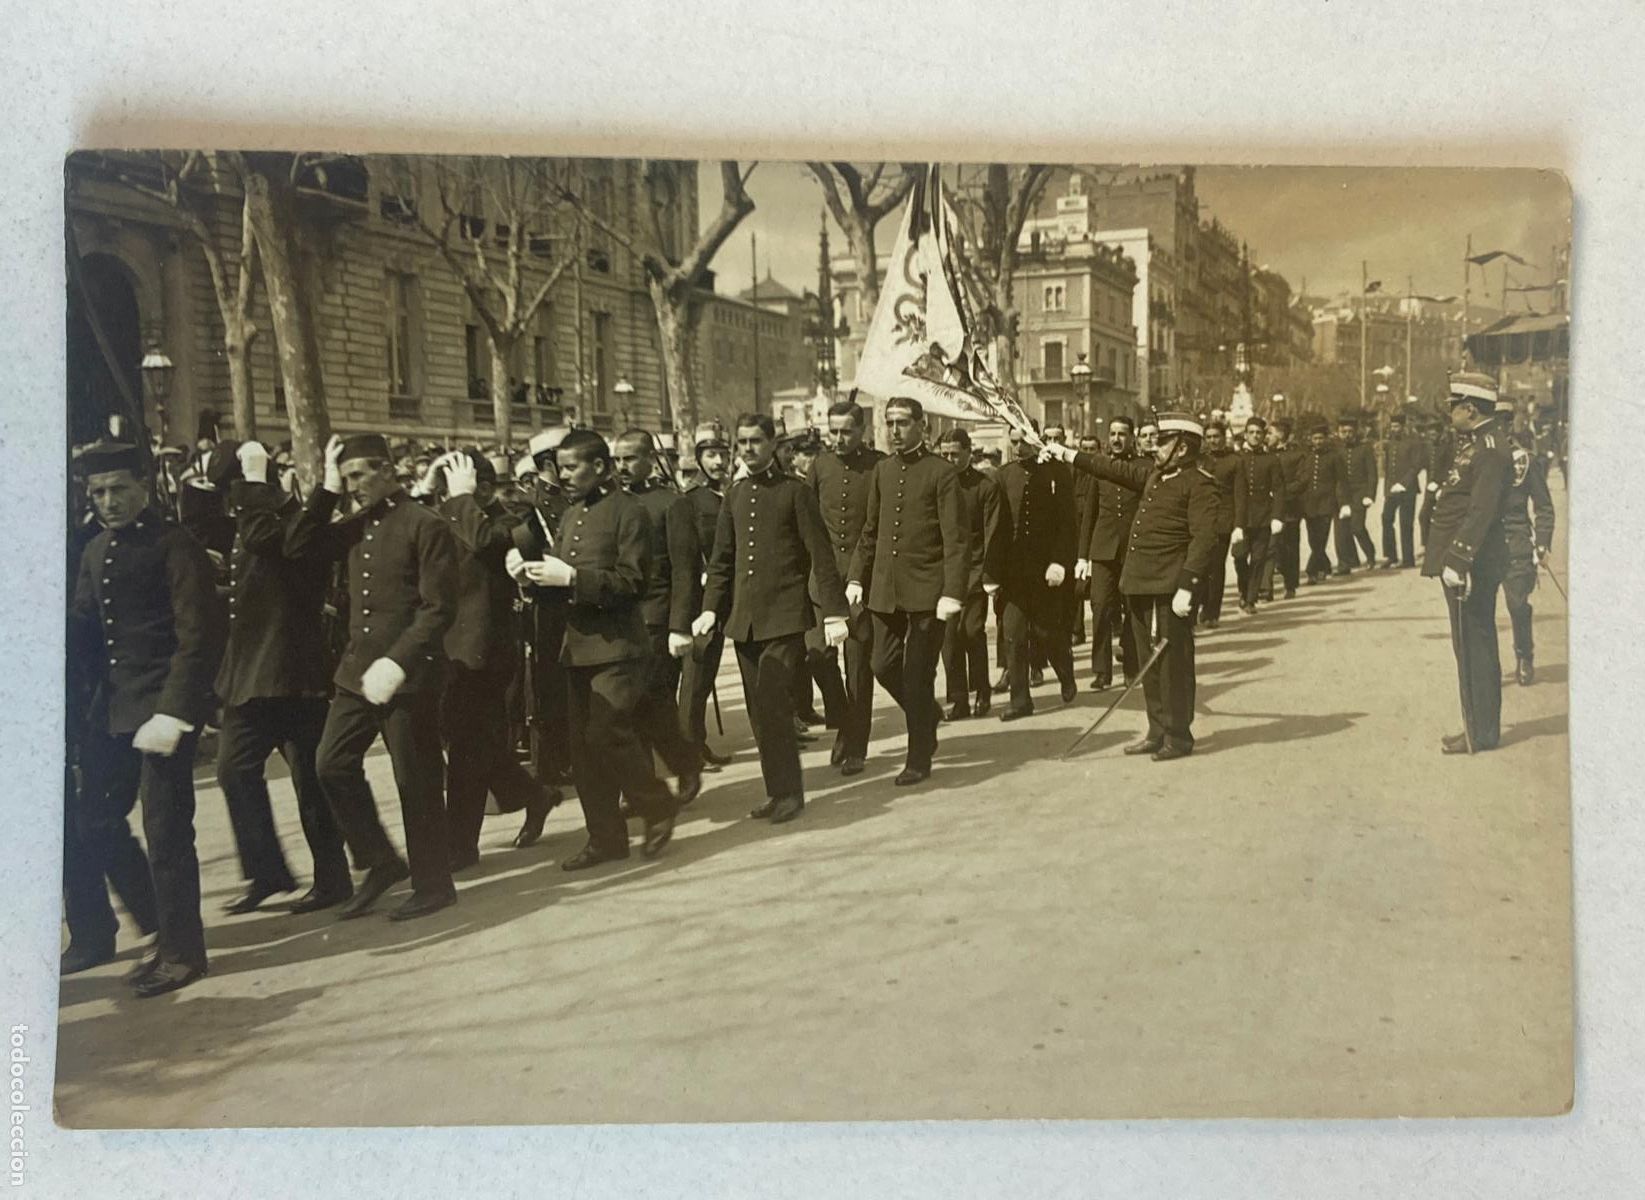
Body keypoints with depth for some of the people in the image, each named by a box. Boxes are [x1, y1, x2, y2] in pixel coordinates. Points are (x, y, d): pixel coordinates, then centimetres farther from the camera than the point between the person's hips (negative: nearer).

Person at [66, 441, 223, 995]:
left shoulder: (175, 547, -8)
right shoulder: (95, 551, 15)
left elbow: (198, 637, -14)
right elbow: (84, 629, 16)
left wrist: (172, 713, -20)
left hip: (163, 709, -7)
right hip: (111, 709, 7)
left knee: (166, 830, -3)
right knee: (96, 826, 12)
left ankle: (180, 950, 10)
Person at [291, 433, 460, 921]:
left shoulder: (424, 525, -11)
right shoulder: (357, 525, 12)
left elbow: (438, 608, -15)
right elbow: (298, 546, 7)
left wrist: (397, 662, -23)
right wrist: (325, 488, 1)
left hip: (408, 674, -7)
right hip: (357, 670, 7)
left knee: (416, 781, 1)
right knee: (332, 764, 4)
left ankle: (433, 884, 15)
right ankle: (380, 862, 20)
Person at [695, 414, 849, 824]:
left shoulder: (795, 492, -3)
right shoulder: (735, 496, 13)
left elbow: (821, 556, -5)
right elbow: (721, 559, 16)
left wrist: (833, 613, -10)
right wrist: (711, 608, 5)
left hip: (784, 617, -6)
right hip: (743, 618, 6)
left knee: (773, 708, -11)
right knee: (760, 713, 8)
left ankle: (788, 793, 0)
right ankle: (778, 792, 17)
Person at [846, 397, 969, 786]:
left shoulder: (941, 472, -8)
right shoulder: (881, 470, 10)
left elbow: (956, 539, -11)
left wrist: (952, 592, -18)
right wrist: (856, 577, 9)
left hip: (926, 590, -5)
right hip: (885, 588, 5)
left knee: (918, 676, 0)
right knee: (884, 666, 8)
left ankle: (919, 759, 13)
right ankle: (926, 716, 35)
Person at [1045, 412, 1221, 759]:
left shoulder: (1200, 484, -11)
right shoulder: (1155, 474, 15)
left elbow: (1204, 539, -17)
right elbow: (1117, 469, 26)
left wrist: (1186, 587, -23)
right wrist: (1068, 455, 26)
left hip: (1169, 587, -9)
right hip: (1141, 583, 9)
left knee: (1171, 661, -2)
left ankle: (1178, 736, 8)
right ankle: (1157, 731, 24)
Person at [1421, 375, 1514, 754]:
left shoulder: (1490, 450, -17)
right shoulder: (1474, 444, 14)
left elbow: (1481, 511, -24)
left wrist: (1458, 559, -26)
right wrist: (1435, 546, 24)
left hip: (1471, 563, -10)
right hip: (1463, 559, 10)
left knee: (1474, 648, -3)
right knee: (1476, 646, 15)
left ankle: (1481, 735, 4)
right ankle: (1481, 727, 24)